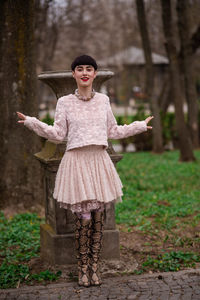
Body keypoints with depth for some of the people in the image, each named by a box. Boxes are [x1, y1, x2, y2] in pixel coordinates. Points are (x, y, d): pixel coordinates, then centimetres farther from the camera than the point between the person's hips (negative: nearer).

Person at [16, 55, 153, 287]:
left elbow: (113, 131, 19)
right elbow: (58, 134, 0)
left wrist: (140, 126, 23)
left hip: (99, 160, 3)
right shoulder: (65, 102, 2)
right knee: (83, 218, -7)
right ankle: (83, 268, 12)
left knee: (98, 217, 4)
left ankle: (94, 267, 18)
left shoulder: (103, 100, 10)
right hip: (76, 161, -3)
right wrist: (32, 123, -10)